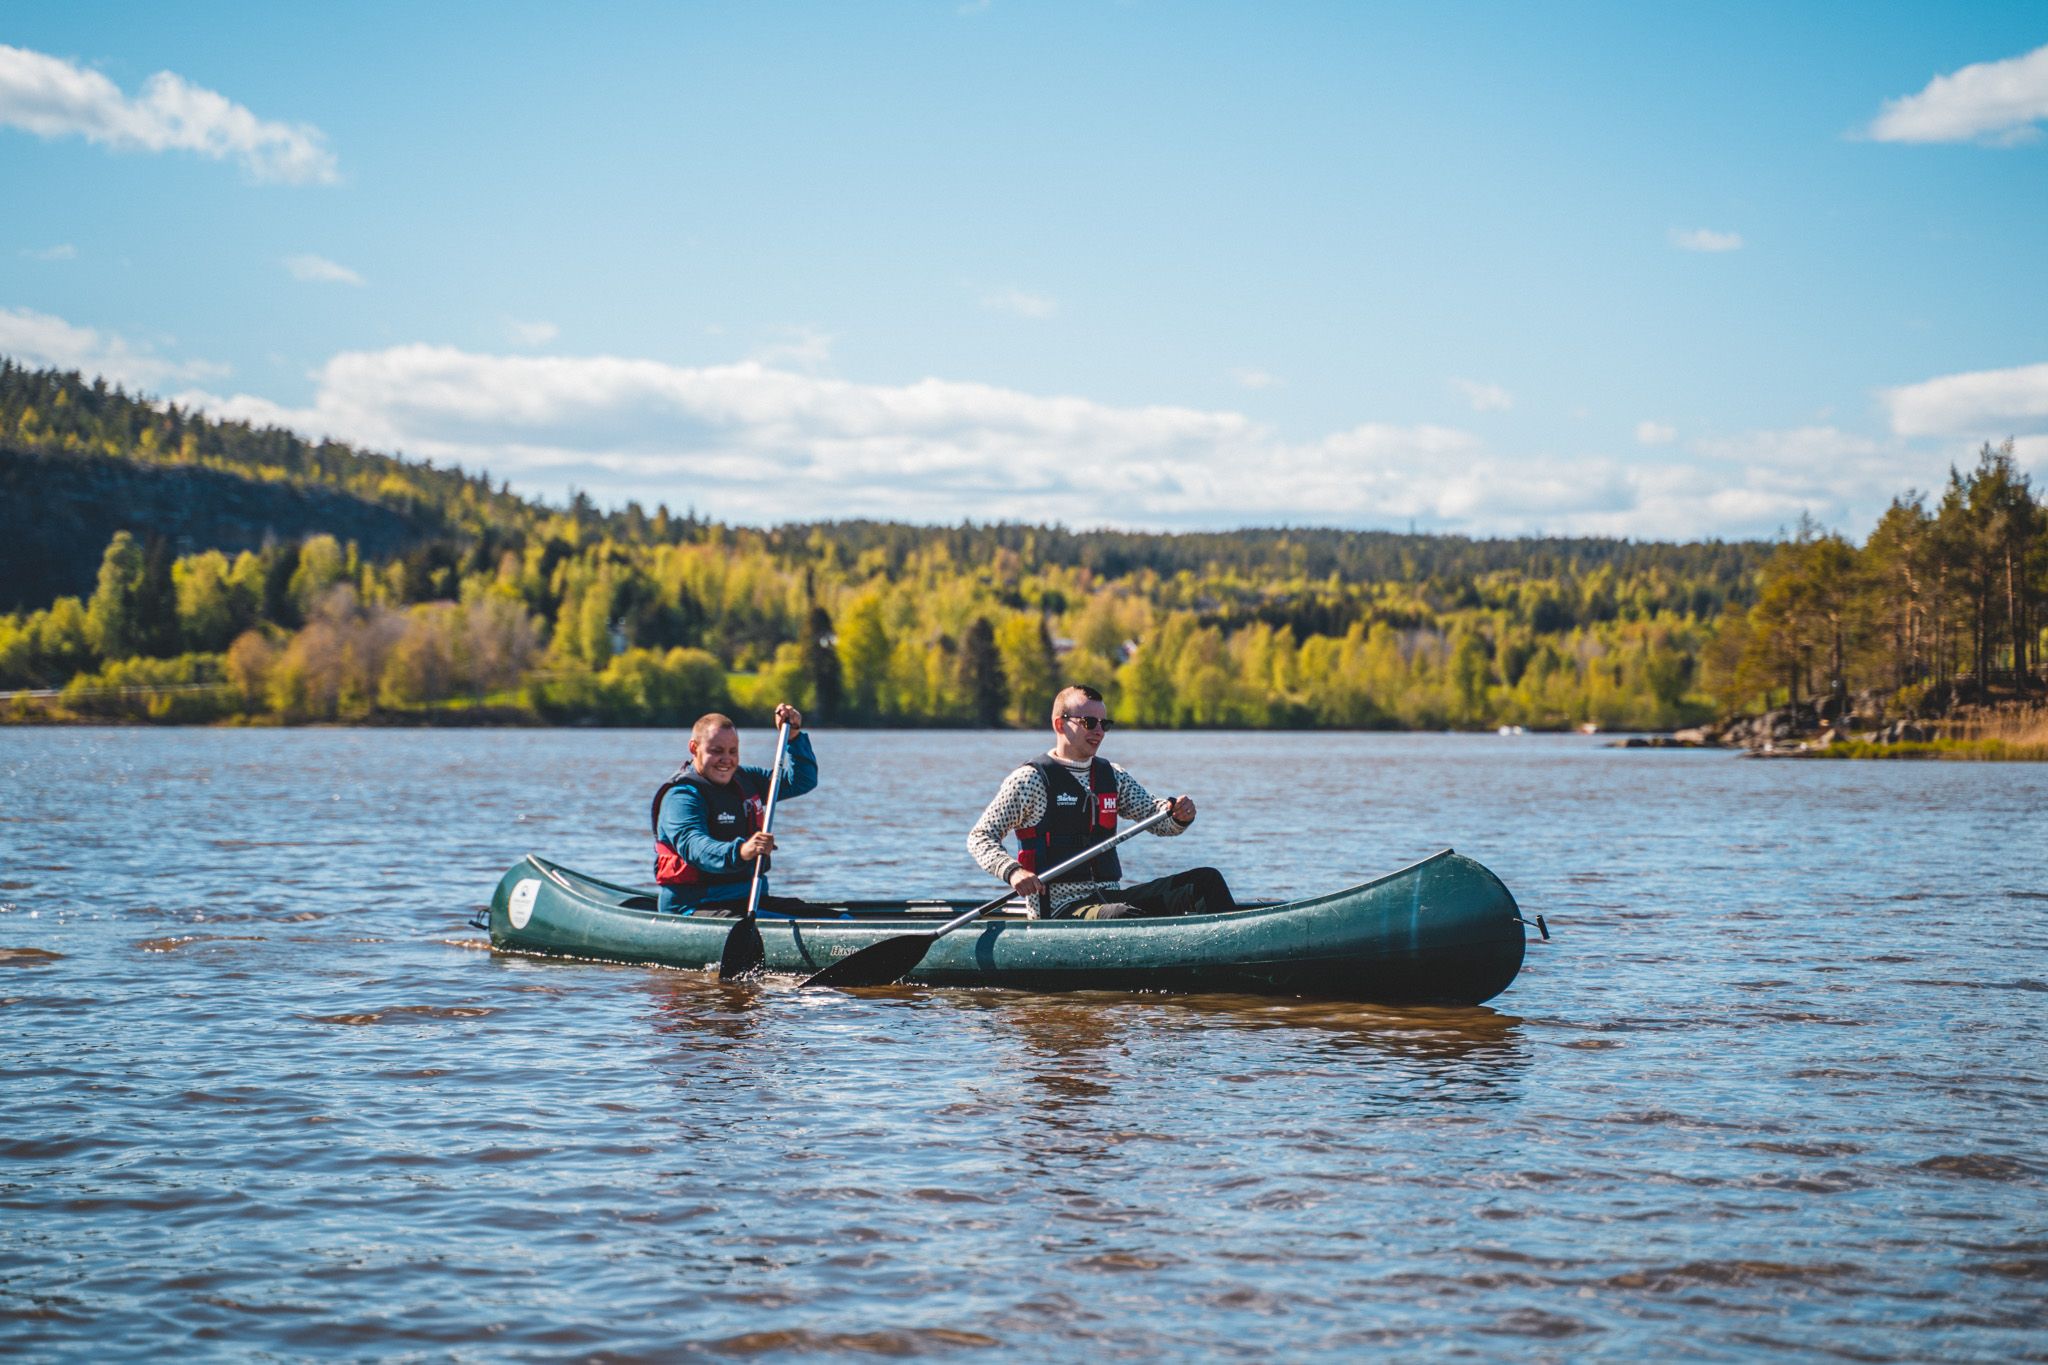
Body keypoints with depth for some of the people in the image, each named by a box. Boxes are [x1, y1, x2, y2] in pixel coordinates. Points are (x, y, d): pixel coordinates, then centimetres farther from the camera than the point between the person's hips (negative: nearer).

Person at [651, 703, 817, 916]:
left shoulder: (745, 780, 15)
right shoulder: (681, 796, -11)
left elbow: (803, 780, 21)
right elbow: (694, 846, -29)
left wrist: (794, 736, 4)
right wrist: (740, 852, -49)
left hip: (750, 899, 8)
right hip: (693, 906, -8)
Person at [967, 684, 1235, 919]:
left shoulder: (1112, 778, 16)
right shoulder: (1030, 780, -2)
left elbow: (1158, 818, 15)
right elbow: (979, 837, -3)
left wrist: (1180, 815, -10)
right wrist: (1012, 871, -22)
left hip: (1110, 898, 7)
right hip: (1059, 909, -7)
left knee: (1205, 880, -10)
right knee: (1122, 917, -38)